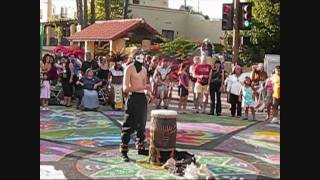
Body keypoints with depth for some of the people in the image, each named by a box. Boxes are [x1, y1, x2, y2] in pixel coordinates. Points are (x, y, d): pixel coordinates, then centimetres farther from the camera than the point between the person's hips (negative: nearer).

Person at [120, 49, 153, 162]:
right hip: (133, 98, -7)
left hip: (142, 98, 7)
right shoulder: (129, 69, -8)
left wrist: (150, 95, 7)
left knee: (141, 124, 14)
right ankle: (123, 151, -2)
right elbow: (125, 88, -18)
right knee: (129, 125, -7)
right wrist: (142, 87, -26)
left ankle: (140, 147, 27)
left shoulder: (144, 69, 13)